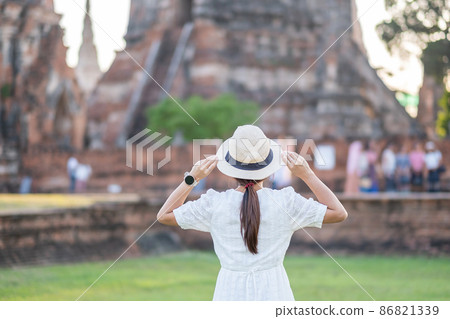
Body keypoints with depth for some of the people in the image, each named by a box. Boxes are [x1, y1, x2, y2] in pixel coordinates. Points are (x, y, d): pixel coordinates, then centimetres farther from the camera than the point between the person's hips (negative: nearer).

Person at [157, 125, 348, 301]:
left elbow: (164, 215, 7)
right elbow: (339, 213, 2)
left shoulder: (214, 204, -6)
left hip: (230, 294, 1)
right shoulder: (285, 202, -7)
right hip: (274, 293, -1)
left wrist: (191, 178, 6)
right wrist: (307, 175, 1)